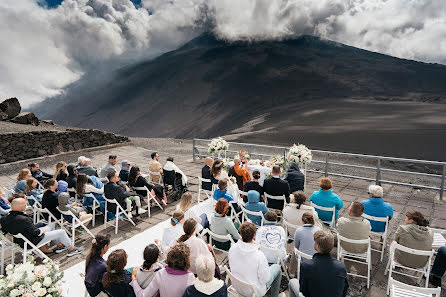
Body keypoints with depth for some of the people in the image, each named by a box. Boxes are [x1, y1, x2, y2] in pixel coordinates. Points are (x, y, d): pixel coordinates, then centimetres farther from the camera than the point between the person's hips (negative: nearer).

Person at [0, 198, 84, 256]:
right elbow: (36, 232, -27)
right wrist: (42, 231, -5)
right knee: (61, 232, 0)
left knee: (51, 226, 26)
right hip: (33, 242, -10)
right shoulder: (23, 219, -35)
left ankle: (59, 245, 36)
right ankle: (71, 249, 19)